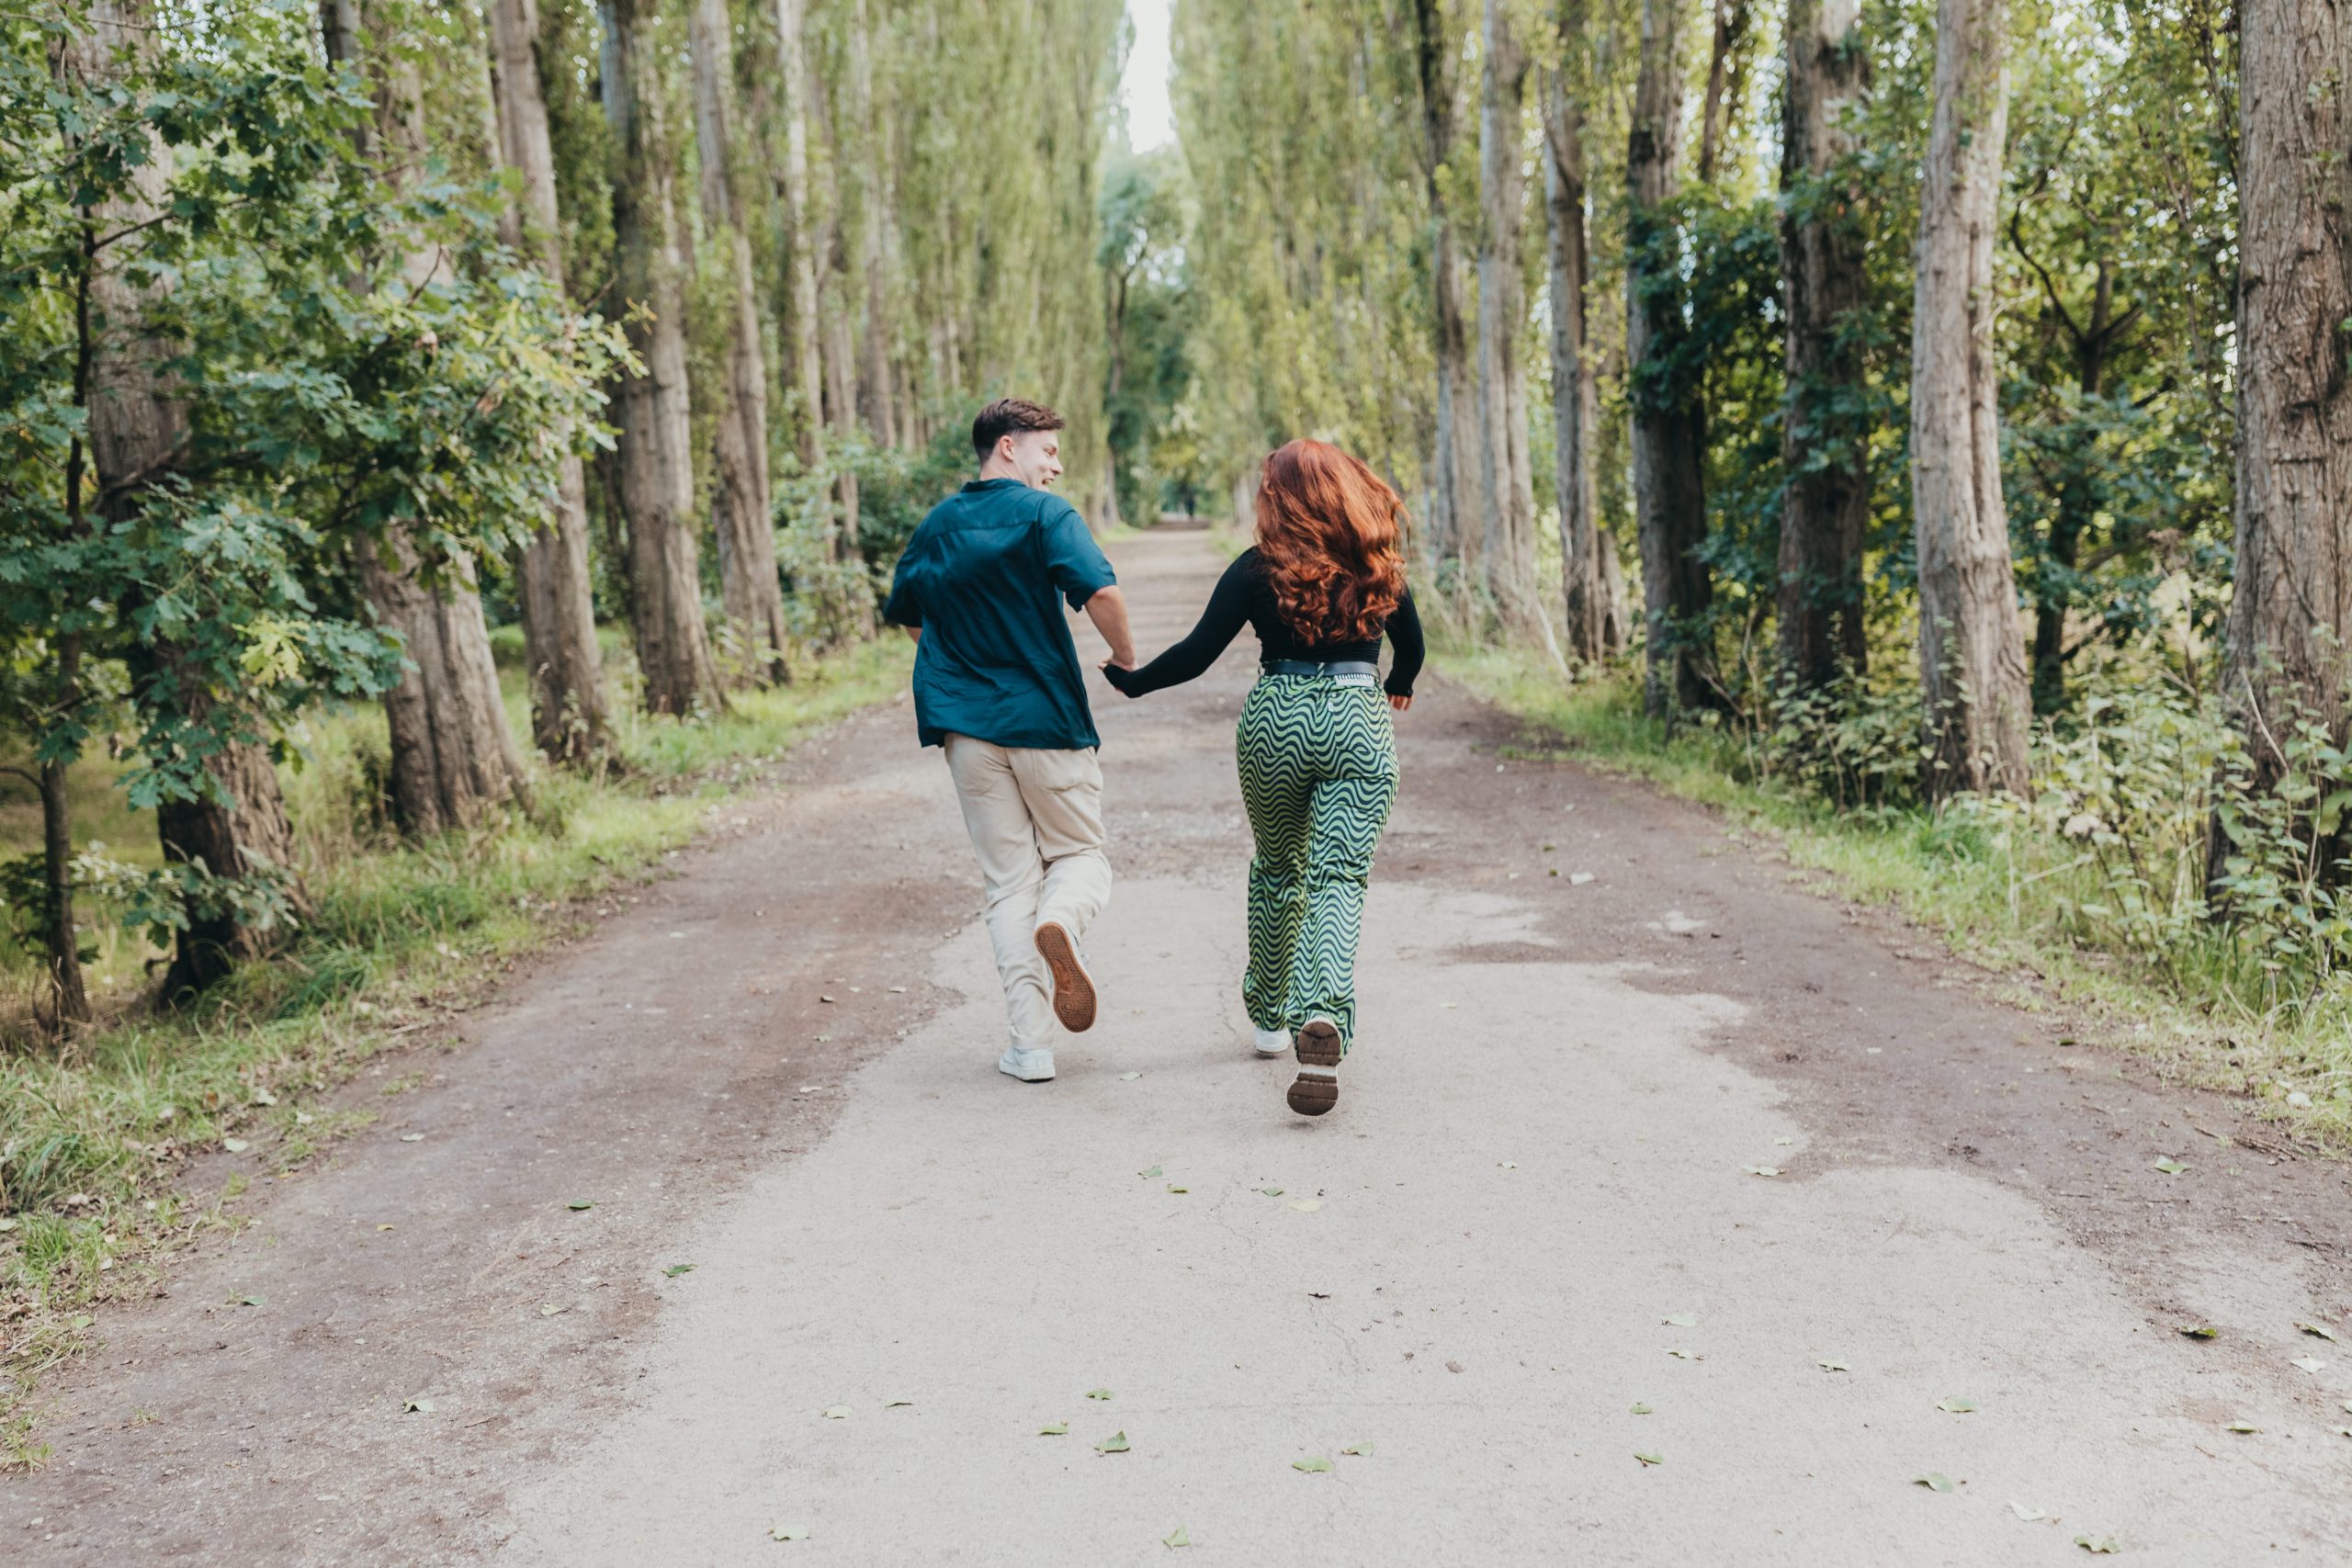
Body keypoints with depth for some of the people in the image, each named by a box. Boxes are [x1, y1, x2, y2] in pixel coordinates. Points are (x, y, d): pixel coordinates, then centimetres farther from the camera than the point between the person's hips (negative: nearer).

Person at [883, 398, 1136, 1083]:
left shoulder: (936, 526, 10)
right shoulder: (1045, 514, -8)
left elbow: (906, 615, 22)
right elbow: (1100, 592, -22)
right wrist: (1125, 655, -5)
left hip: (967, 723, 4)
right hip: (1048, 718, -4)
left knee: (1008, 880, 9)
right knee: (1080, 854, 13)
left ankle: (1030, 1044, 1)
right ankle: (1061, 922, -23)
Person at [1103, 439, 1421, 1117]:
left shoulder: (1260, 566, -2)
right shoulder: (1380, 565, 7)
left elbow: (1198, 653, -4)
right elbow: (1411, 647, 21)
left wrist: (1133, 680, 12)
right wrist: (1398, 686, 43)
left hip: (1277, 718, 0)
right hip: (1360, 724, 1)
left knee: (1277, 869, 19)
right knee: (1339, 878, -5)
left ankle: (1271, 1015, 32)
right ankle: (1324, 1015, -29)